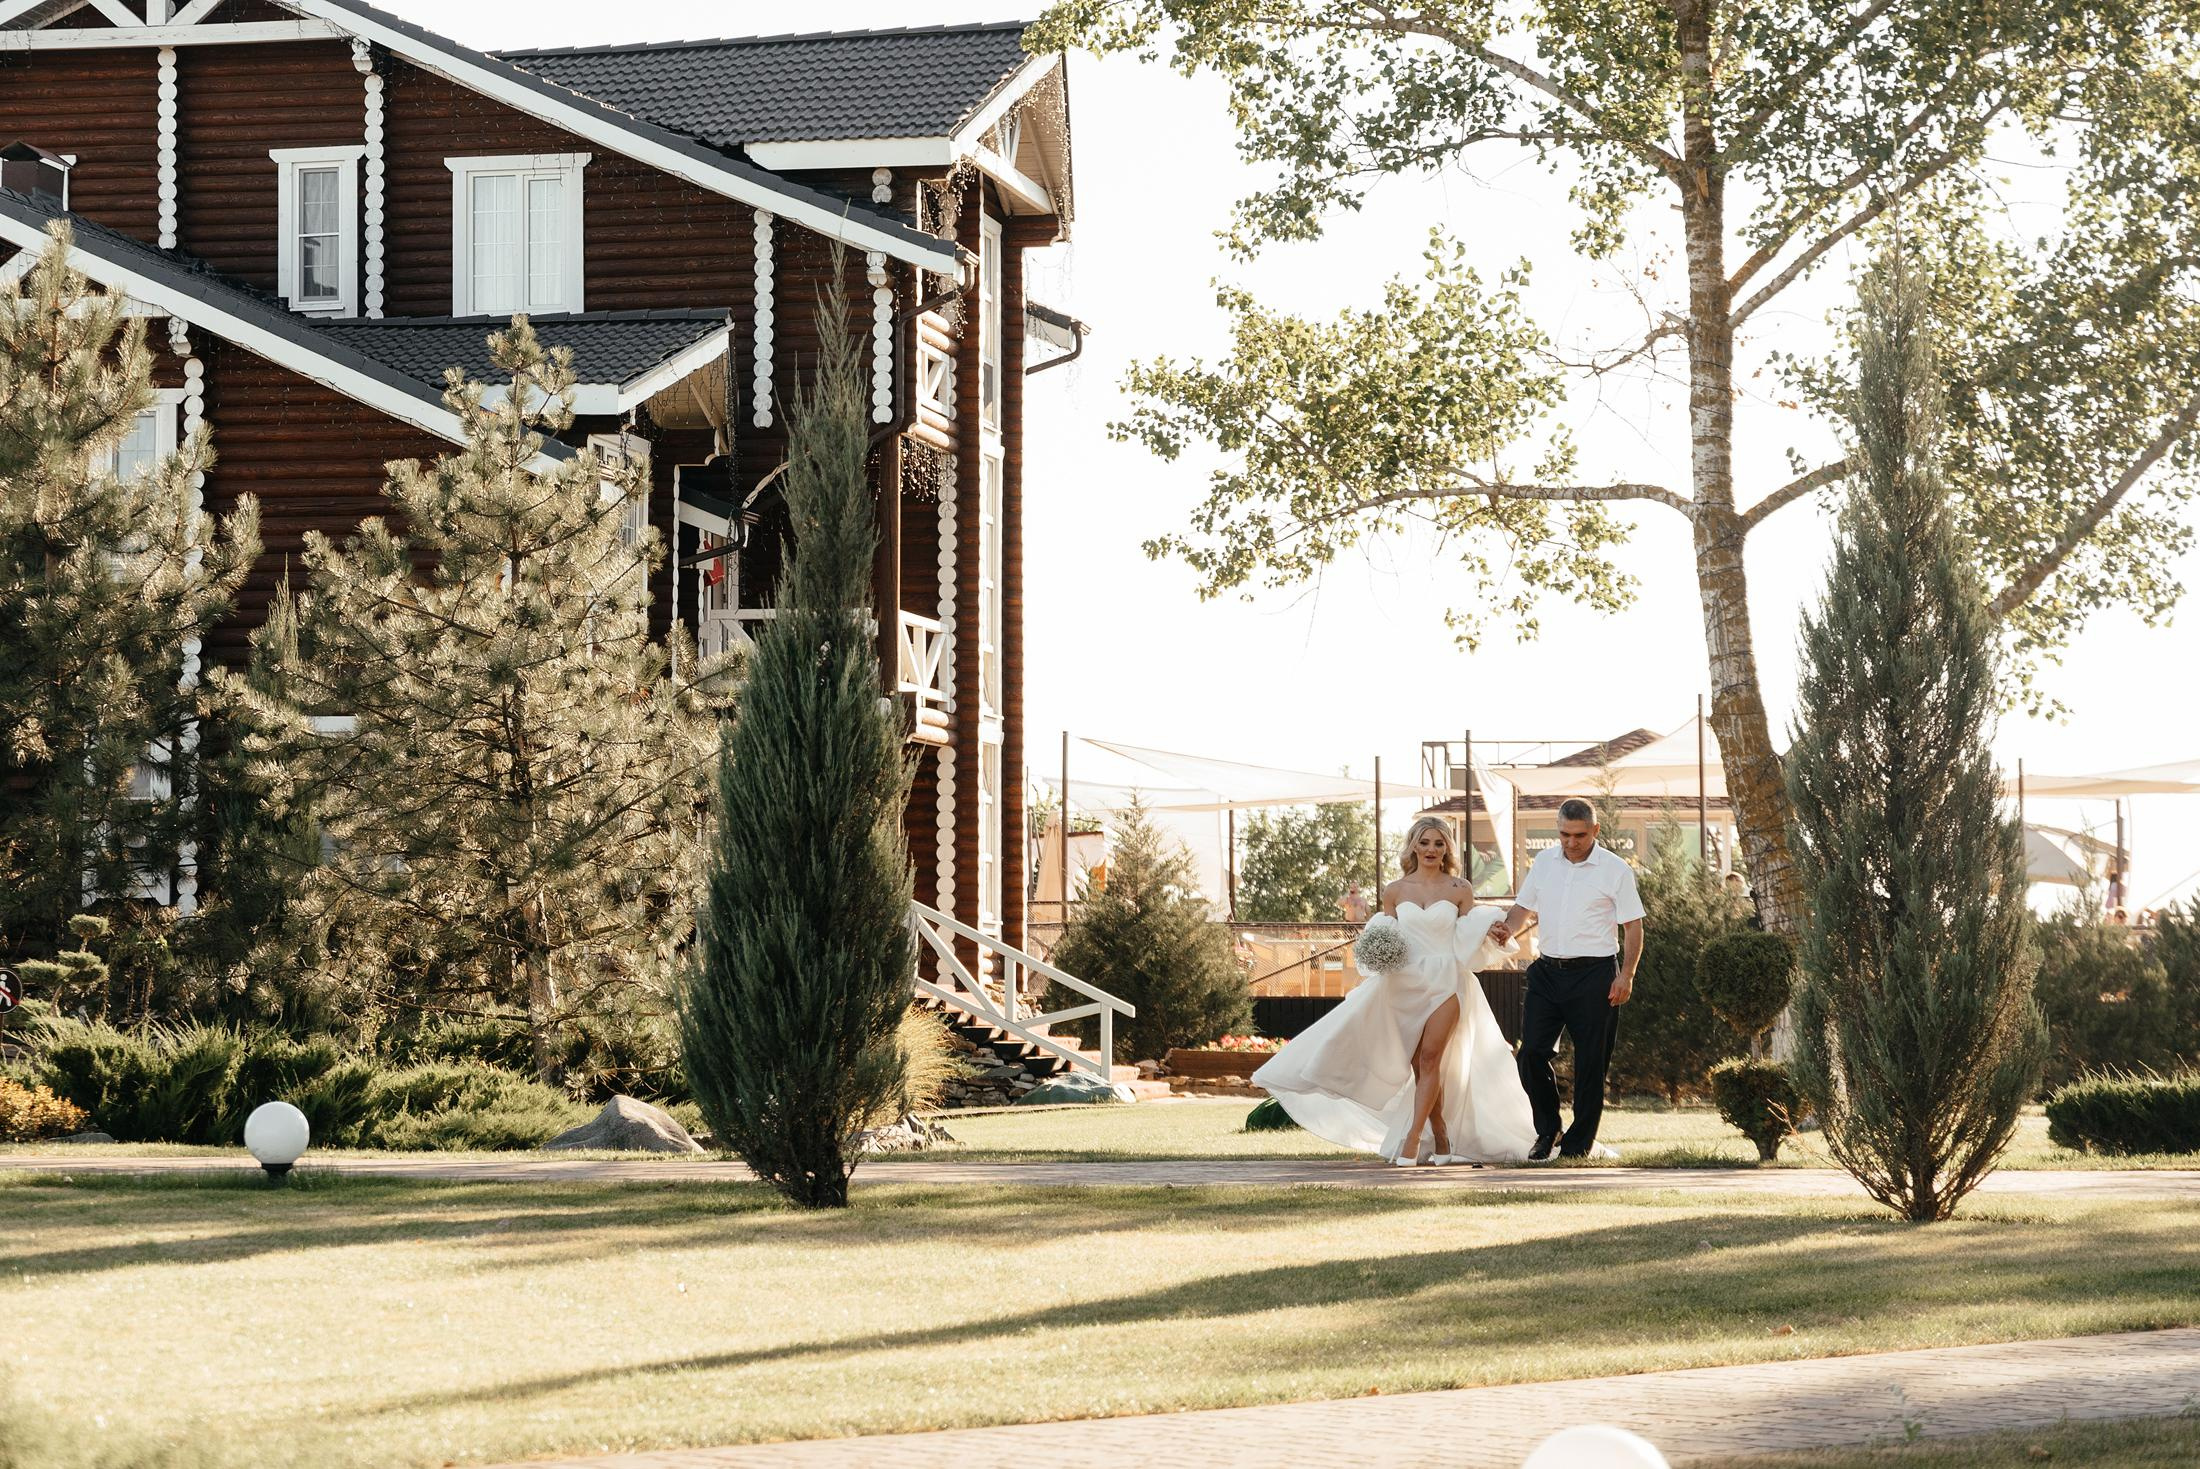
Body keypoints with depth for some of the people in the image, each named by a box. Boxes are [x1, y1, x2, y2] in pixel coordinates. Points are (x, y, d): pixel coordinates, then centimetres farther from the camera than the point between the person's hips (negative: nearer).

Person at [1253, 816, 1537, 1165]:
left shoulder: (1459, 889, 4)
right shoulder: (1395, 891, 8)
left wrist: (1492, 928, -16)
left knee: (1429, 1058, -16)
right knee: (1420, 1065, 2)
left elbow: (1471, 938, 3)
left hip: (1446, 982, -2)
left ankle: (1412, 1139, -19)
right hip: (1406, 983, 2)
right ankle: (1441, 1141, 13)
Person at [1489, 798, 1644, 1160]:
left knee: (1590, 1062, 1)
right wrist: (1508, 930, -3)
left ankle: (1578, 1143, 10)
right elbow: (1525, 908, 19)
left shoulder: (1615, 869, -3)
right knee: (1532, 1052, -3)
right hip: (1547, 973, 4)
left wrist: (1626, 976, -10)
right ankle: (1547, 1132, 15)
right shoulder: (1544, 862, 9)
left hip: (1594, 974, -4)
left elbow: (1633, 927, -2)